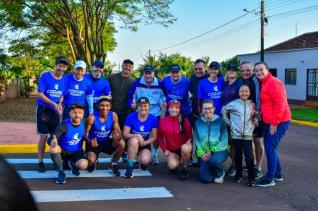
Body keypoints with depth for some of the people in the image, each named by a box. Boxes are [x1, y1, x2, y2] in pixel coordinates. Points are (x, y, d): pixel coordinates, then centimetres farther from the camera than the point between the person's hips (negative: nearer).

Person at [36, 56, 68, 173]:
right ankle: (40, 162, 9)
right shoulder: (45, 76, -11)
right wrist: (54, 104, -20)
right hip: (43, 110, -4)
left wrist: (59, 104, -9)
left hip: (55, 111, 4)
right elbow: (40, 94, -13)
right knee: (44, 136, -3)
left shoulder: (65, 79, 2)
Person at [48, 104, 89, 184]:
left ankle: (73, 164, 12)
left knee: (83, 165, -29)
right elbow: (50, 140, -29)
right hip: (63, 151, -2)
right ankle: (61, 173, -14)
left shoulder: (84, 123, -11)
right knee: (54, 147, -36)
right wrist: (52, 142, -54)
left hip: (76, 152, 2)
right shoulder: (64, 125, -22)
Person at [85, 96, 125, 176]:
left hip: (106, 142, 3)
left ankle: (114, 165, -1)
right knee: (91, 160, -30)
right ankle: (92, 163, 13)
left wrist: (118, 136, -34)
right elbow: (85, 133, -12)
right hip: (94, 143, -3)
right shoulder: (92, 118, -19)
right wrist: (90, 142, -34)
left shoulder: (113, 115, -12)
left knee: (121, 143, -26)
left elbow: (118, 131, -9)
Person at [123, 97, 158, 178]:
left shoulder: (153, 119, -9)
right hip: (131, 144, -1)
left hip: (145, 145, 2)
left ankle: (142, 162, 15)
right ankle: (130, 167, -24)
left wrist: (145, 142, -20)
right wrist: (137, 136, -28)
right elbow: (125, 134, -12)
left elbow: (154, 137, -2)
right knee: (134, 140, -37)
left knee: (145, 160, -27)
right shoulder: (131, 117, -13)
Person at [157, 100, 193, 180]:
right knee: (172, 166, -28)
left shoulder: (185, 121, -8)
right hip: (171, 150, 1)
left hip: (183, 147, -1)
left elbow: (190, 135, 1)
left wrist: (189, 141, -21)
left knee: (185, 148, -38)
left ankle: (184, 169, -11)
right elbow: (159, 137, 6)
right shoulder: (162, 121, -3)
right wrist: (165, 149, -2)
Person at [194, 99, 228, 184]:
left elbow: (224, 141, -10)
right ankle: (214, 170, 26)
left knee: (214, 160, -38)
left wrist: (212, 151, -19)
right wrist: (201, 153, -15)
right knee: (205, 179, -11)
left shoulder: (220, 121, -6)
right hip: (205, 153, 3)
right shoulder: (198, 122, 2)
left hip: (219, 150, -2)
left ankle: (220, 173, -1)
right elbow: (197, 140, 0)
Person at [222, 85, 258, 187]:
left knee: (249, 157, -6)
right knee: (238, 155, 11)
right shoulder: (233, 104, 0)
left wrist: (254, 124, 4)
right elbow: (224, 110, 12)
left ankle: (251, 178, 4)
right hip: (236, 134, 0)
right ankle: (238, 175, 27)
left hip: (248, 135, 0)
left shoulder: (252, 105, 6)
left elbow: (256, 116, 19)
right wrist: (227, 122, 8)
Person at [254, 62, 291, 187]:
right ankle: (277, 174, 27)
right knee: (270, 148, 14)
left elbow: (280, 103, -21)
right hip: (269, 122, 10)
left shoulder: (273, 83, -16)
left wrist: (274, 123, -21)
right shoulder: (264, 83, 14)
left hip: (279, 122, -10)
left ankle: (270, 179, 1)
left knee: (270, 148, -8)